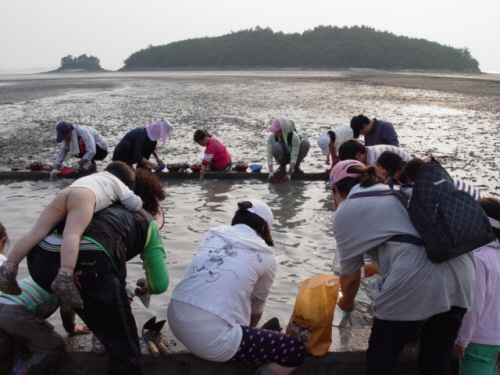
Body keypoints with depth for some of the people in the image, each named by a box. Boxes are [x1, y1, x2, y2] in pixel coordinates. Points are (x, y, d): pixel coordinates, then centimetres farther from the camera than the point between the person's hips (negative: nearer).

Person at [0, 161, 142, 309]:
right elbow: (134, 204, 20)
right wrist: (138, 200, 43)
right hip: (84, 196, -6)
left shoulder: (94, 176, 46)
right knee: (72, 234, -27)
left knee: (37, 232, -3)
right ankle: (64, 277, -47)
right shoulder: (118, 183, 28)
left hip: (63, 193, 6)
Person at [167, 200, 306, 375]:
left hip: (175, 318, 7)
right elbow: (257, 304, 19)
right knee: (296, 351, 5)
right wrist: (250, 329, 42)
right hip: (210, 337, -7)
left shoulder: (212, 235, 15)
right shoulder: (265, 256, 4)